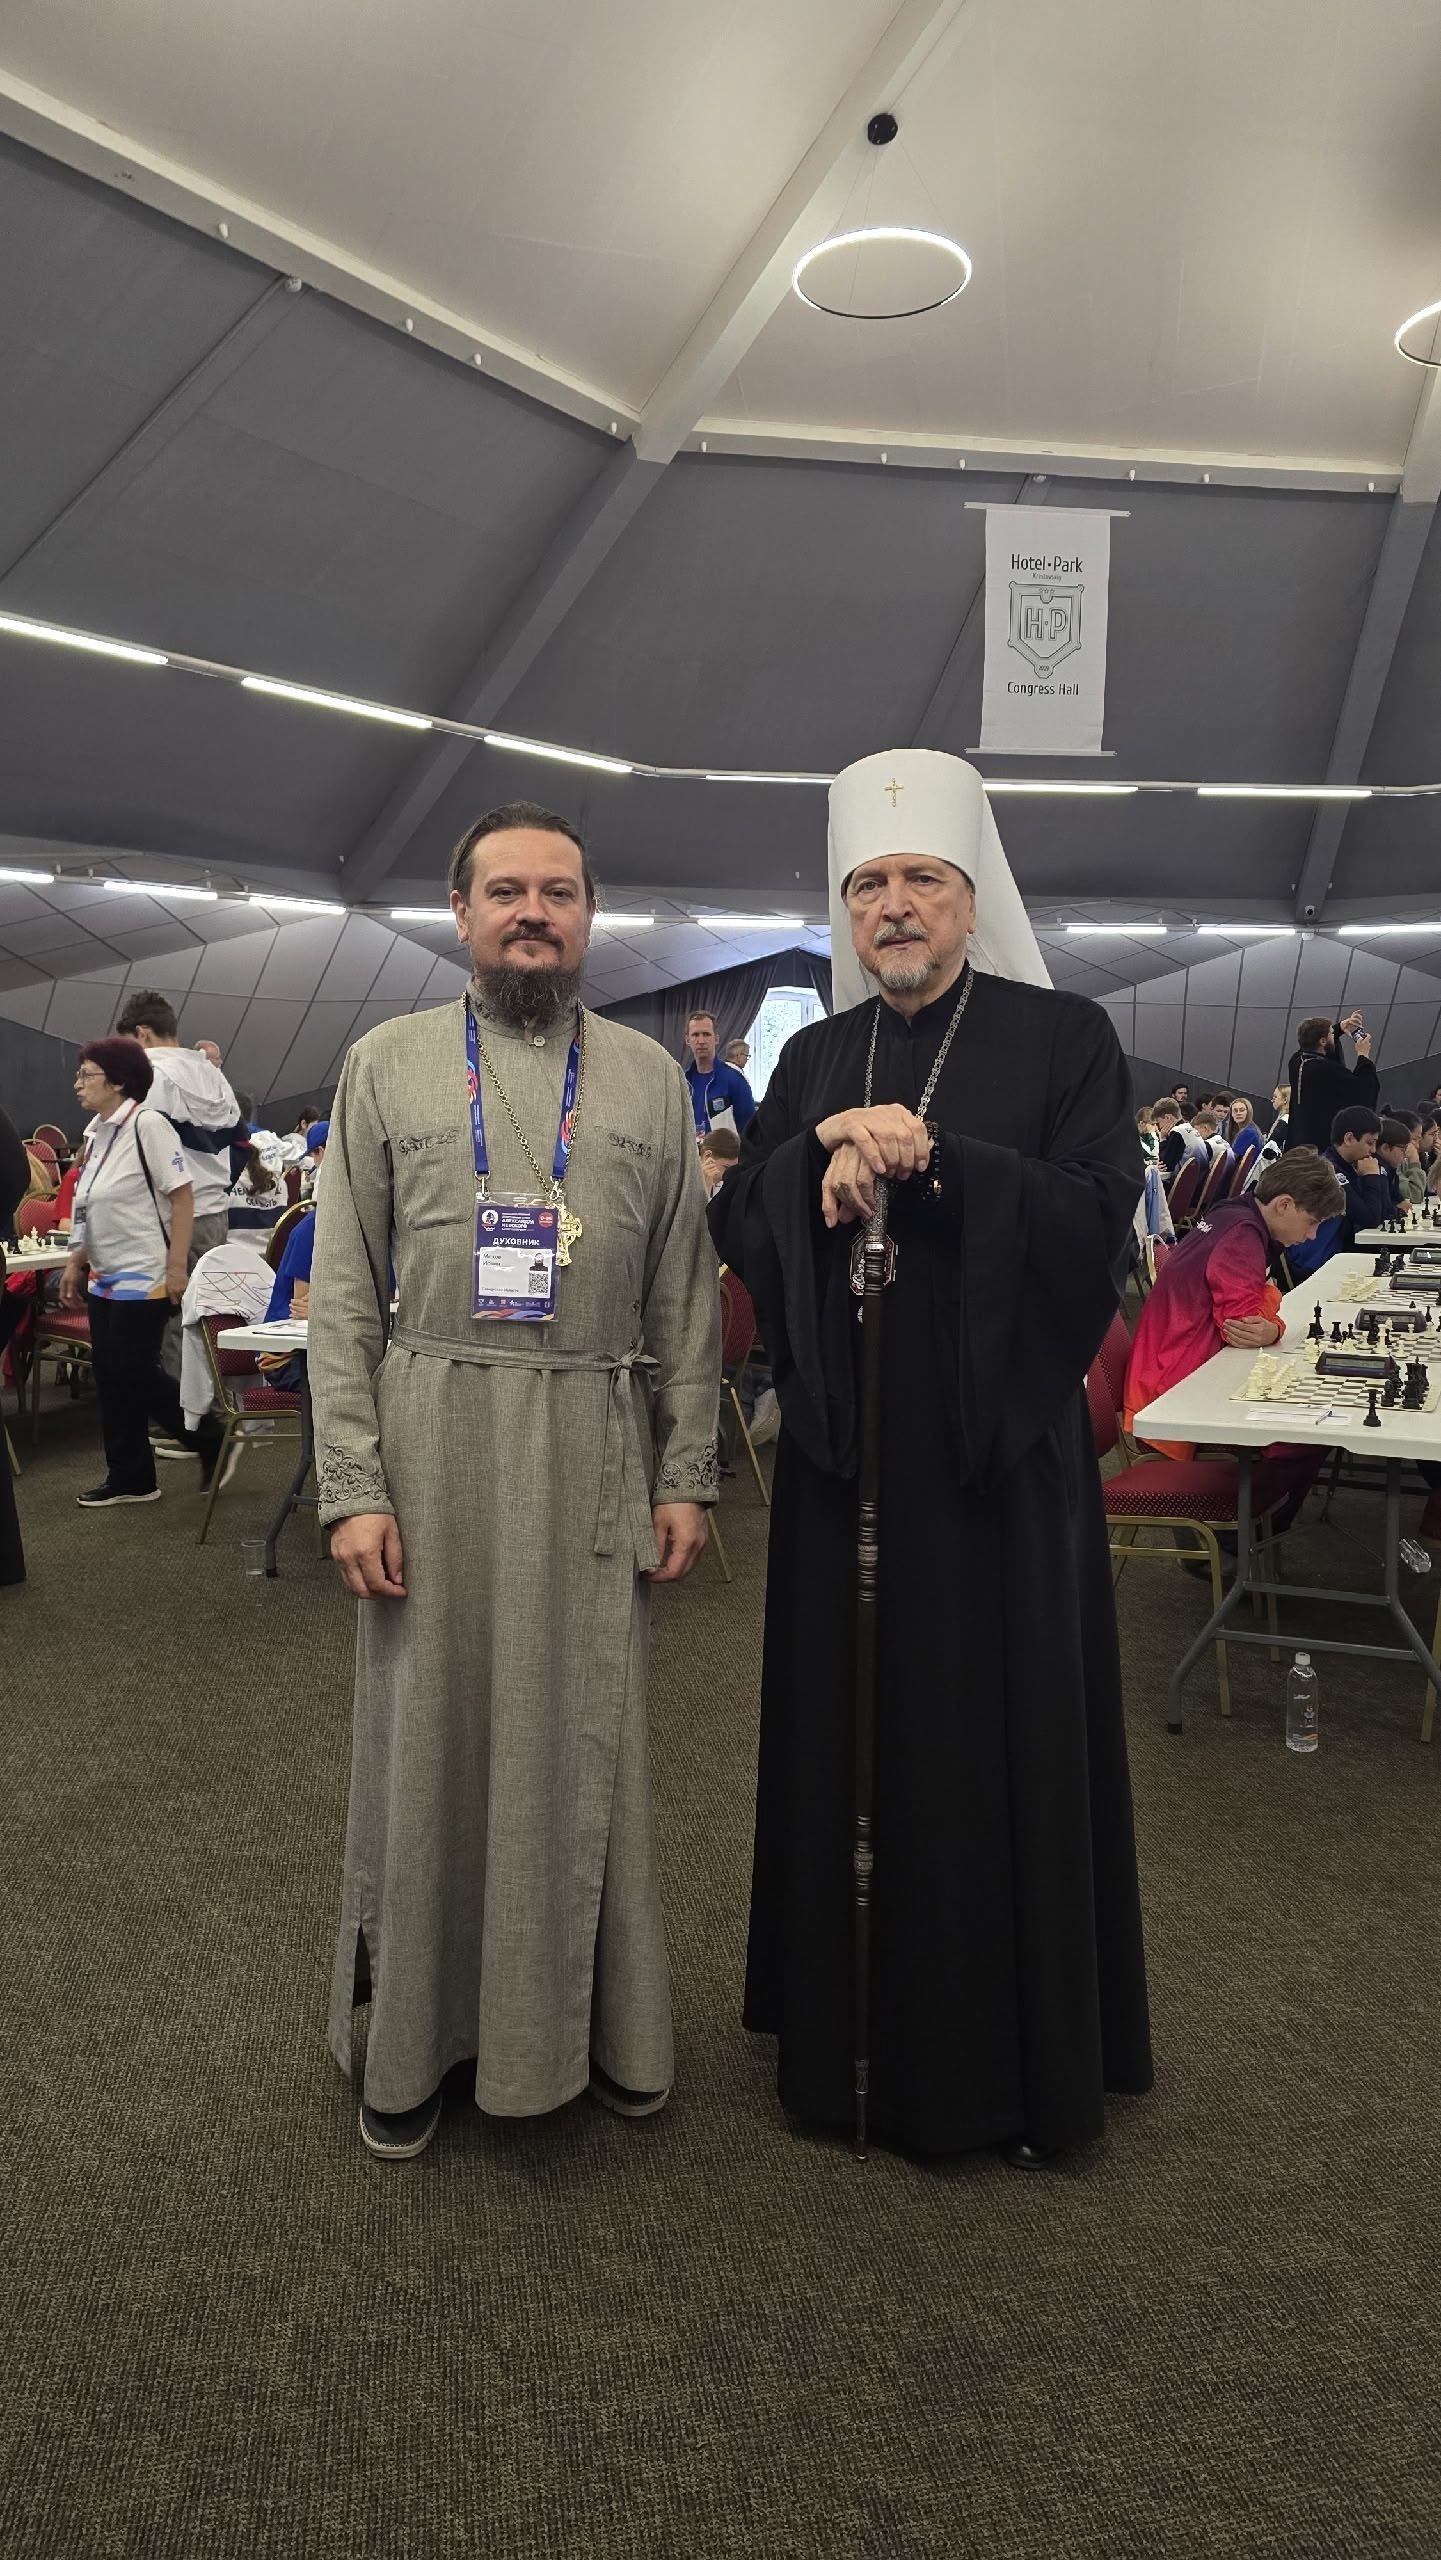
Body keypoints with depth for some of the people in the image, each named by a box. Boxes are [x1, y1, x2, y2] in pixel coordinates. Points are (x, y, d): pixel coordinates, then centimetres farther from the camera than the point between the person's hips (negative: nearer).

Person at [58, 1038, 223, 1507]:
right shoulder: (97, 1133, 10)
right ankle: (129, 1478, 17)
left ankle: (211, 1440, 14)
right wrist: (75, 1263, 16)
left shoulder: (147, 1124, -14)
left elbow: (182, 1197, -17)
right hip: (105, 1278, 8)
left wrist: (177, 1268, -20)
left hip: (144, 1277, -8)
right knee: (110, 1375, 8)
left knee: (134, 1375, -5)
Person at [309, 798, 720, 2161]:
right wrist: (351, 1484, -7)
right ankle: (415, 2036, 29)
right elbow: (344, 1291, 0)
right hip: (432, 1436, -1)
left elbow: (685, 1295, 6)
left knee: (586, 1738, 10)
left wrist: (686, 1476, 1)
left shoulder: (650, 1076, 8)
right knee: (431, 1732, 9)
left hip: (595, 1446, 1)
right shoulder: (388, 1062, 4)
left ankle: (598, 2025, 31)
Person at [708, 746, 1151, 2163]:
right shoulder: (812, 1060, 11)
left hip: (998, 1447, -3)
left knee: (1000, 1736, 4)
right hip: (846, 1446, 4)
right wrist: (823, 1154, -14)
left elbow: (1098, 1217, -12)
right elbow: (737, 1228, 4)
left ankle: (1015, 2056, 23)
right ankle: (857, 2027, 28)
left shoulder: (1063, 1037, -1)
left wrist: (932, 1155, -20)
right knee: (849, 1724, 10)